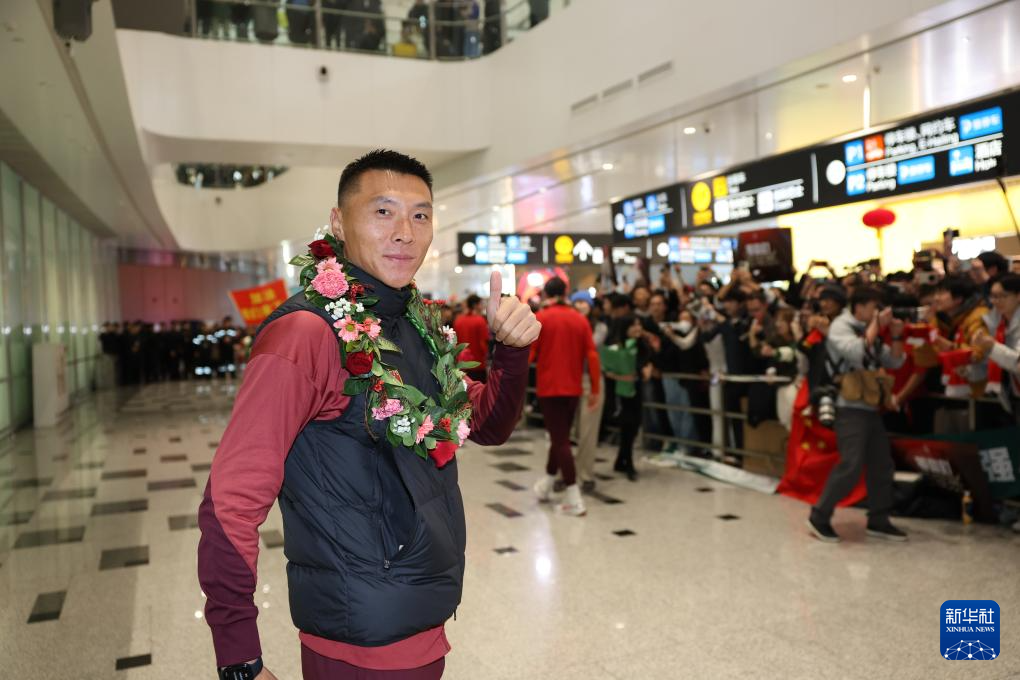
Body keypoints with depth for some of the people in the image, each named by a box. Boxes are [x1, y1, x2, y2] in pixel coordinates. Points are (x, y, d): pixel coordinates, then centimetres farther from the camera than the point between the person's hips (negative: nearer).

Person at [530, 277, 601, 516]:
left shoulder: (540, 318, -7)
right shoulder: (580, 319, 3)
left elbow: (528, 354, -9)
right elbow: (592, 356, 0)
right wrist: (595, 390, 6)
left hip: (549, 388, -4)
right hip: (573, 389, 4)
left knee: (560, 440, -3)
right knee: (561, 436, 18)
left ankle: (574, 499, -6)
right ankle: (546, 485, 33)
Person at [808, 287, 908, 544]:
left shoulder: (870, 330, 18)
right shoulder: (840, 326, -5)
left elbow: (894, 362, 17)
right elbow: (856, 353, -24)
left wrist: (896, 336, 3)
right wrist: (876, 325, -13)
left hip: (870, 408, 8)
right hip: (850, 408, -8)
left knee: (882, 465, 9)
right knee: (851, 466, -13)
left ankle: (878, 520, 19)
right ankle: (819, 517, -2)